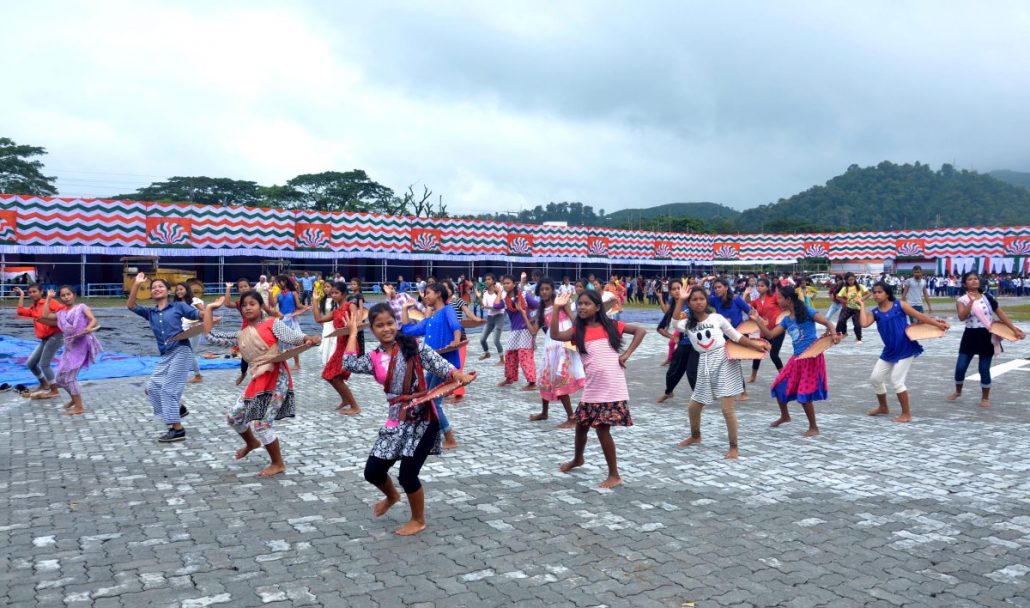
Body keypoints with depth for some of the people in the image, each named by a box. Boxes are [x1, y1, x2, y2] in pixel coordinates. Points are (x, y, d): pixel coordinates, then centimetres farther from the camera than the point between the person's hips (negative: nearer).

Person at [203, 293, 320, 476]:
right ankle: (251, 442, 46)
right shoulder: (240, 335, 15)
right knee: (233, 416, 16)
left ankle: (278, 464, 10)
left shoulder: (272, 324, -1)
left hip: (276, 378, -7)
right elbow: (211, 337, 14)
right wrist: (209, 309, 18)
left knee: (261, 424, -8)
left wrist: (309, 339, -34)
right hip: (257, 381, 7)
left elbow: (293, 337, -12)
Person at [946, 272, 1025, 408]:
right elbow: (962, 317, -21)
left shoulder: (988, 297, 1)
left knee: (984, 369, 3)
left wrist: (1014, 329, 3)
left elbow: (1001, 314, 5)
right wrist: (971, 301, -25)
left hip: (987, 336, 0)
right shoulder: (962, 300, -4)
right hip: (970, 336, 0)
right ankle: (958, 392, 26)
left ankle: (985, 397, 20)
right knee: (960, 367, 0)